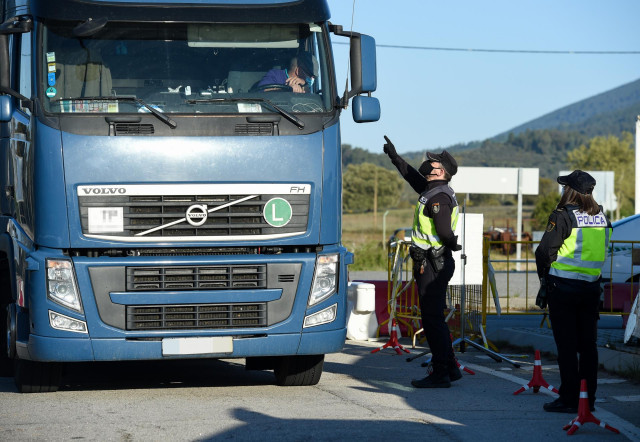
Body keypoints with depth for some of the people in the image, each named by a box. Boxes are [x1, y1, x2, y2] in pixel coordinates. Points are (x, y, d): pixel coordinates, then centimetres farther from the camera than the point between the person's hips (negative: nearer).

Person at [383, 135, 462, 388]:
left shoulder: (439, 197, -17)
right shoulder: (432, 190, 14)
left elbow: (445, 232, -26)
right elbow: (413, 176, 34)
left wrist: (453, 245, -6)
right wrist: (394, 157, 40)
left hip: (432, 265, -10)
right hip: (435, 262, 10)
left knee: (432, 319, -7)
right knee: (434, 318, 15)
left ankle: (440, 374, -5)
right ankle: (450, 368, 21)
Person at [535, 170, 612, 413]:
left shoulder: (563, 216, -12)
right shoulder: (602, 217, 7)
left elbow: (544, 252, -10)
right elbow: (604, 252, 12)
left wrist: (544, 277, 4)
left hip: (563, 286, -5)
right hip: (591, 286, 6)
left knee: (566, 344, -1)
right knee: (588, 344, 11)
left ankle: (569, 398, -1)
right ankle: (588, 398, 14)